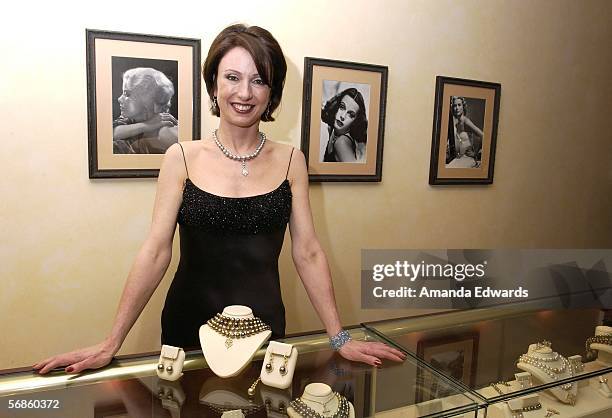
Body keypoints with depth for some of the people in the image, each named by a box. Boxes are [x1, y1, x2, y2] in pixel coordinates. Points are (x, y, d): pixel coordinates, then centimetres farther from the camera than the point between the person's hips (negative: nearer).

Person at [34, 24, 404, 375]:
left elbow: (307, 253, -3)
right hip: (189, 326, 0)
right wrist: (111, 344, -8)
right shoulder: (182, 158, -6)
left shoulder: (290, 161, -3)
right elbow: (156, 251, -7)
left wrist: (341, 338, -4)